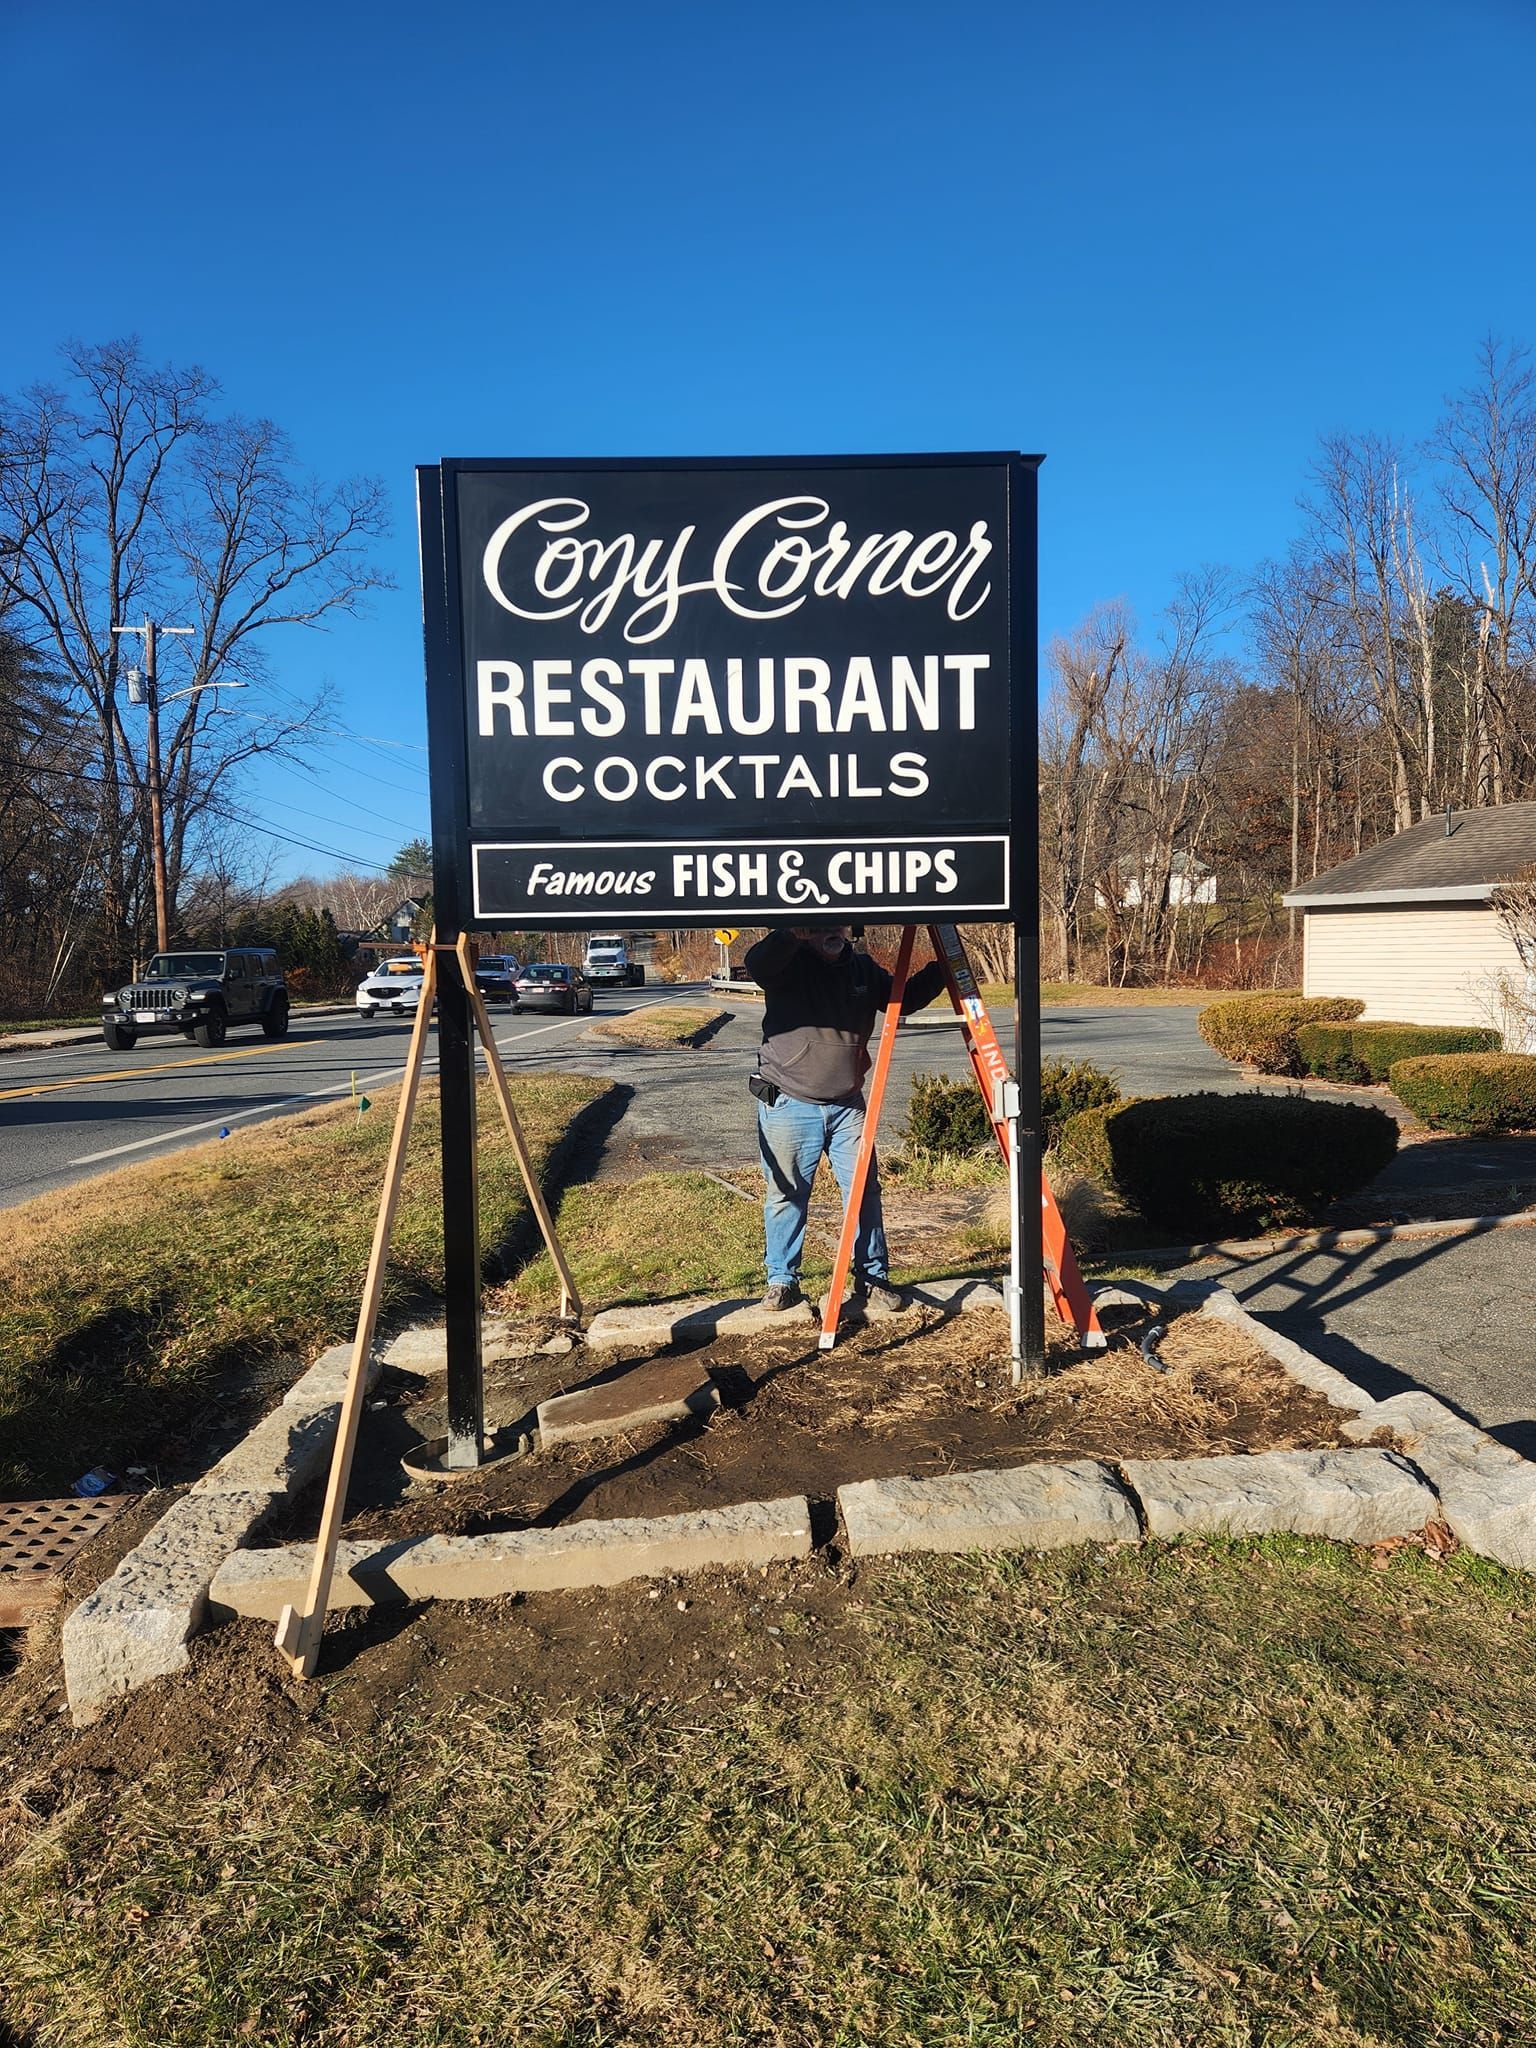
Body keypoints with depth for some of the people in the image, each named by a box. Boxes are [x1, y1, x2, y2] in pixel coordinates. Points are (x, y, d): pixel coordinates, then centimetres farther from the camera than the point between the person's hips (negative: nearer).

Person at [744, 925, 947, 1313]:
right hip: (788, 1104, -3)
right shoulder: (787, 964, -7)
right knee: (785, 1195, 3)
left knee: (864, 1191, 3)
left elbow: (904, 1000, 17)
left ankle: (872, 1278, 17)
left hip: (847, 1105, 4)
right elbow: (756, 963, -28)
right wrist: (791, 935, -46)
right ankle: (782, 1281, 19)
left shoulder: (864, 968, 8)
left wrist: (941, 969, 4)